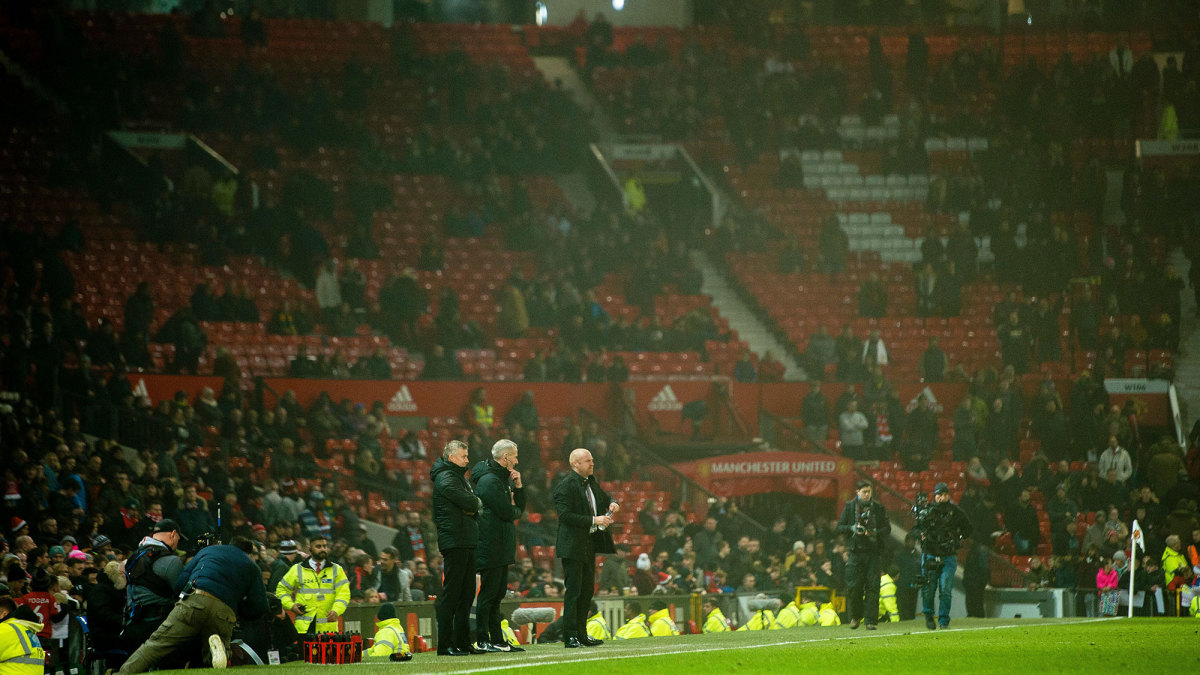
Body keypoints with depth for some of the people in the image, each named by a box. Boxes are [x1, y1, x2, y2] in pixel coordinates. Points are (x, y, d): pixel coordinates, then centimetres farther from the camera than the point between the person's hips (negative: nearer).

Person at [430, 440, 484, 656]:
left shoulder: (458, 476, 21)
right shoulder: (445, 478, -10)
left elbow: (474, 504, 16)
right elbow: (470, 503, -18)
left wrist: (472, 505, -6)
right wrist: (477, 502, 2)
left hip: (467, 543, 10)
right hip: (454, 541, -10)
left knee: (466, 594, 11)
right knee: (451, 594, -9)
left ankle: (463, 642, 16)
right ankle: (445, 644, -8)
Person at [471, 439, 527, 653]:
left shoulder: (503, 478, 17)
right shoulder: (489, 480, -15)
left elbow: (520, 506, 17)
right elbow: (508, 513, -20)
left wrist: (518, 485, 3)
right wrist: (515, 510, 2)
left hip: (502, 547, 10)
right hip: (491, 546, -10)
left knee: (497, 594, 12)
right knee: (488, 593, -7)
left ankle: (497, 640, 15)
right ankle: (483, 641, -4)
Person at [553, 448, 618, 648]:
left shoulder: (592, 482, 12)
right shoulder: (565, 486, -14)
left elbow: (605, 497, 28)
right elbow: (565, 515, -21)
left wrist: (611, 503, 3)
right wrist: (593, 520, -22)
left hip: (590, 544, 9)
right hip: (573, 546, -9)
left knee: (587, 590, 12)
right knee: (573, 592, -8)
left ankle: (581, 634, 19)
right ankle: (570, 636, -6)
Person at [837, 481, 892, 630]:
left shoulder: (878, 508, 6)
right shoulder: (850, 507, 6)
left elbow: (887, 528, 7)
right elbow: (840, 527, 7)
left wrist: (875, 532, -12)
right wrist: (852, 529, -12)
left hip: (874, 551, 0)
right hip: (856, 550, 0)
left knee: (873, 586, -5)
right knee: (854, 586, -4)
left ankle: (871, 620, -1)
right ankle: (855, 616, 17)